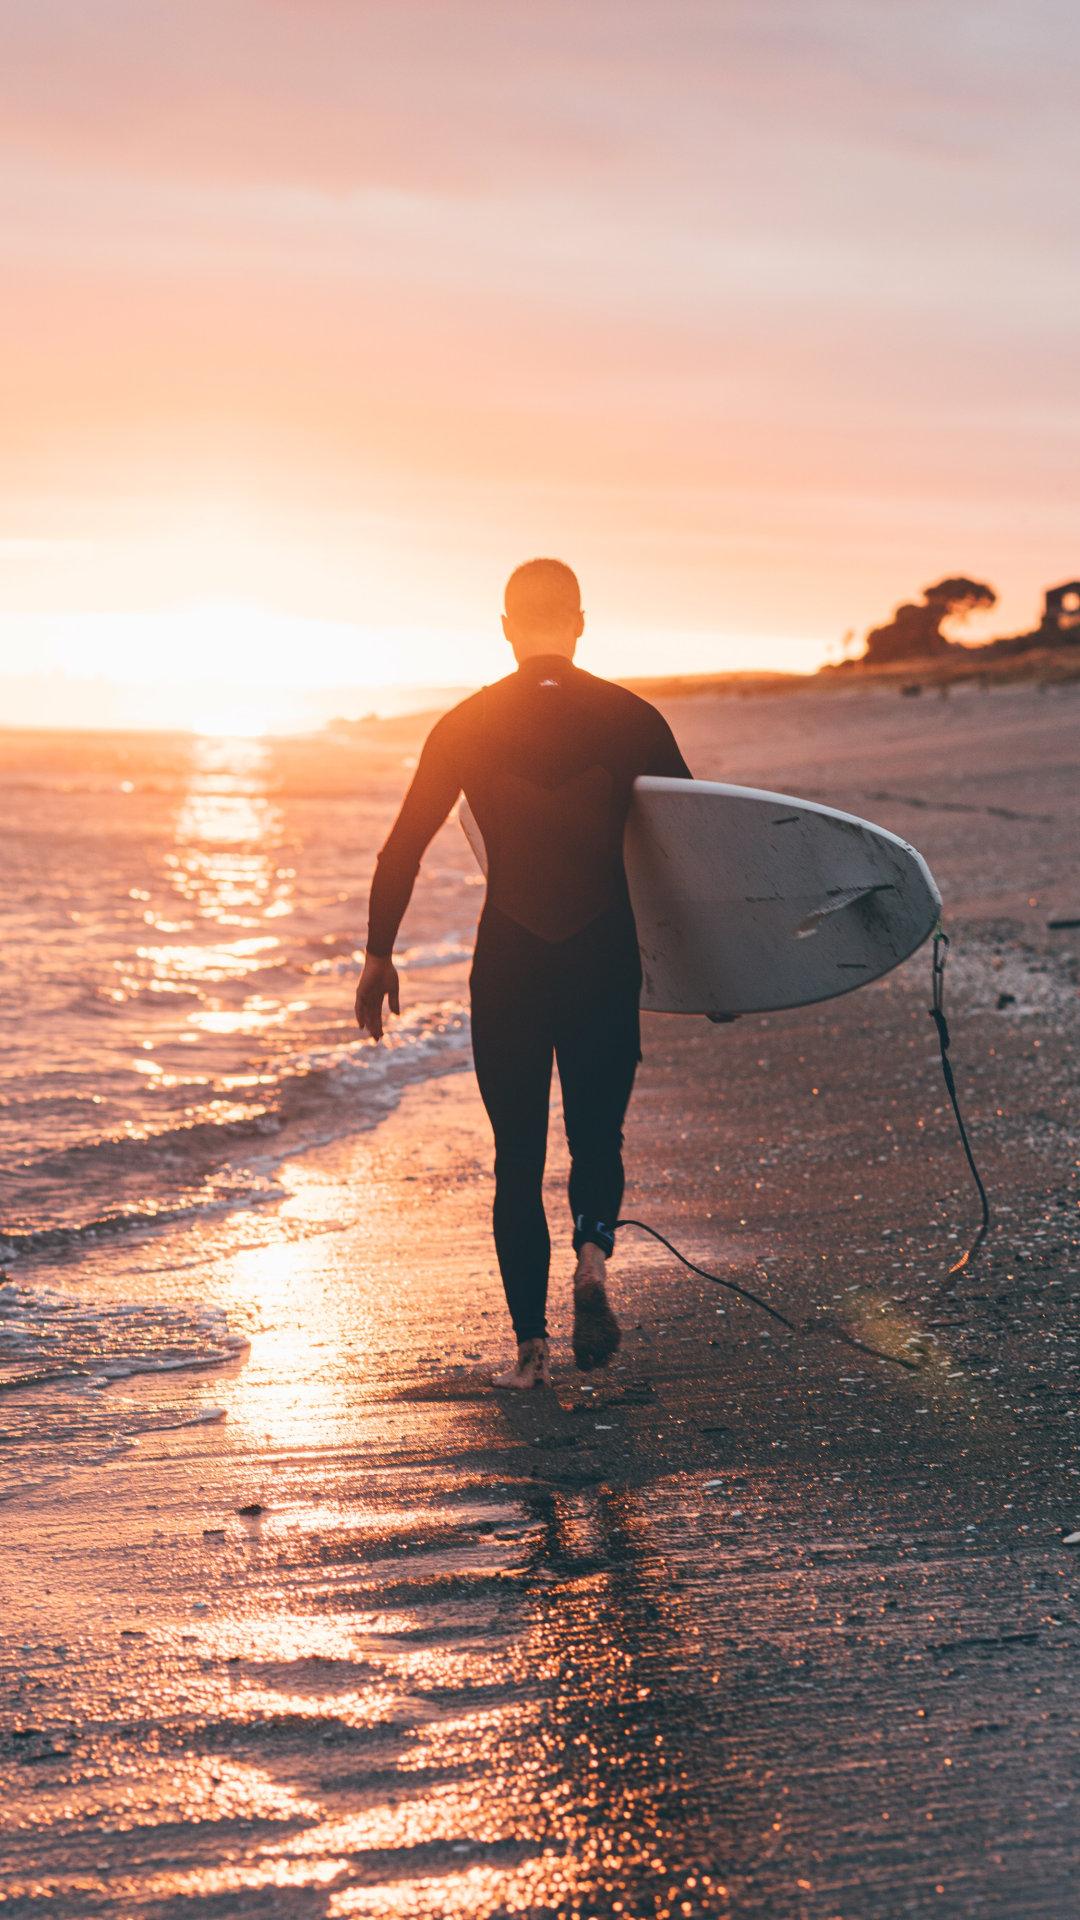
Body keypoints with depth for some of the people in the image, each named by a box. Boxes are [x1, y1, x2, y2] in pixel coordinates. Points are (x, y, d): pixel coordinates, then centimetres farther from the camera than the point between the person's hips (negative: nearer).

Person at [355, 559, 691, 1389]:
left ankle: (530, 1343, 4)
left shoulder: (467, 726, 0)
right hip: (607, 962, 0)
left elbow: (403, 849, 1)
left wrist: (378, 955, 10)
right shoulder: (633, 719, 0)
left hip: (508, 964, 0)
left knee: (518, 1155, 9)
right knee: (598, 1136, 16)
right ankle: (594, 1252, -14)